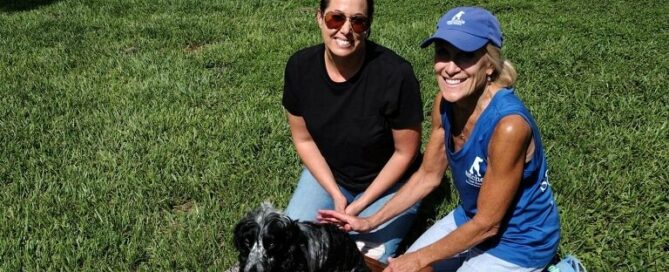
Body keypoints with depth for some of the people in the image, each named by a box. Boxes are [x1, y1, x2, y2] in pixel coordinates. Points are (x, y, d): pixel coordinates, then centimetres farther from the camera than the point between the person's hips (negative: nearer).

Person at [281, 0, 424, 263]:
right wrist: (336, 195, -12)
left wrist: (361, 204, -14)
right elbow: (304, 139, -3)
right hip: (326, 174, 4)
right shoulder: (300, 66, -16)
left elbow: (405, 152, -16)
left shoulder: (396, 74, -28)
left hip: (388, 182, -3)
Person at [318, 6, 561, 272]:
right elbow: (428, 175, 3)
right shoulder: (445, 103, -12)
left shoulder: (508, 124, -34)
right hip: (472, 219, 7)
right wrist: (369, 222, 0)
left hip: (520, 240, -7)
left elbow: (487, 224, -23)